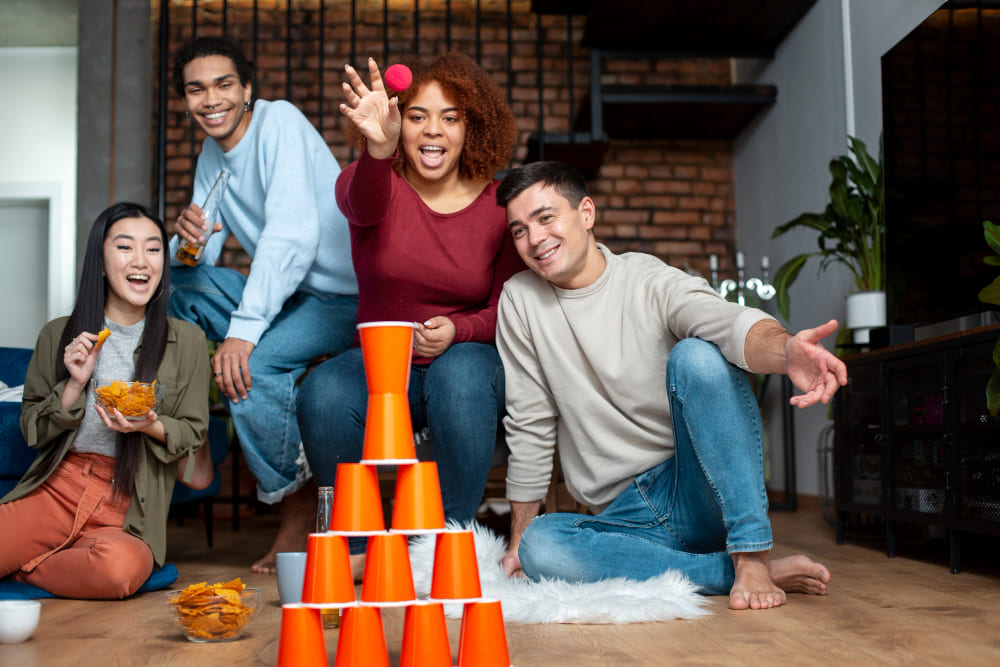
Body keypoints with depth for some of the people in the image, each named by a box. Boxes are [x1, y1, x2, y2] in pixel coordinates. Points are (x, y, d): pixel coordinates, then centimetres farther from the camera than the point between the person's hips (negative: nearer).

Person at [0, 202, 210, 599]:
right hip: (56, 489, 0)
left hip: (128, 512, 0)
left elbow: (193, 433, 9)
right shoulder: (59, 335, 8)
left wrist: (152, 427, -13)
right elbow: (33, 429, 11)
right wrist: (75, 385, -7)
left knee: (120, 566, -35)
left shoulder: (187, 341, 4)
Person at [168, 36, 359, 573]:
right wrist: (187, 237, -20)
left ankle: (298, 507, -9)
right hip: (287, 292, 8)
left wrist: (243, 330, -30)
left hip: (347, 295, -8)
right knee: (173, 279, -3)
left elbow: (293, 237, -25)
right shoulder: (212, 156, 11)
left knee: (253, 362, -29)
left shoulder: (279, 122, -14)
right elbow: (200, 256, 6)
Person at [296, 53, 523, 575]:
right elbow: (362, 202, -30)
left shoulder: (498, 204, -2)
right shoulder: (378, 184, -3)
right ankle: (357, 540, -4)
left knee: (460, 376, -35)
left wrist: (457, 330, -22)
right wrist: (378, 149, -53)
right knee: (322, 396, -30)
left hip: (466, 360, 0)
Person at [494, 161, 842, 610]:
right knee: (538, 547, -29)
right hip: (624, 515, 3)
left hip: (698, 490, -2)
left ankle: (751, 557, -24)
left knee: (698, 355, -27)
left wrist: (785, 350, -50)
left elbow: (732, 323, -27)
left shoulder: (653, 282, -5)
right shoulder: (520, 300, 3)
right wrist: (518, 541, 8)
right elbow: (530, 428, 7)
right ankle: (732, 573, -20)